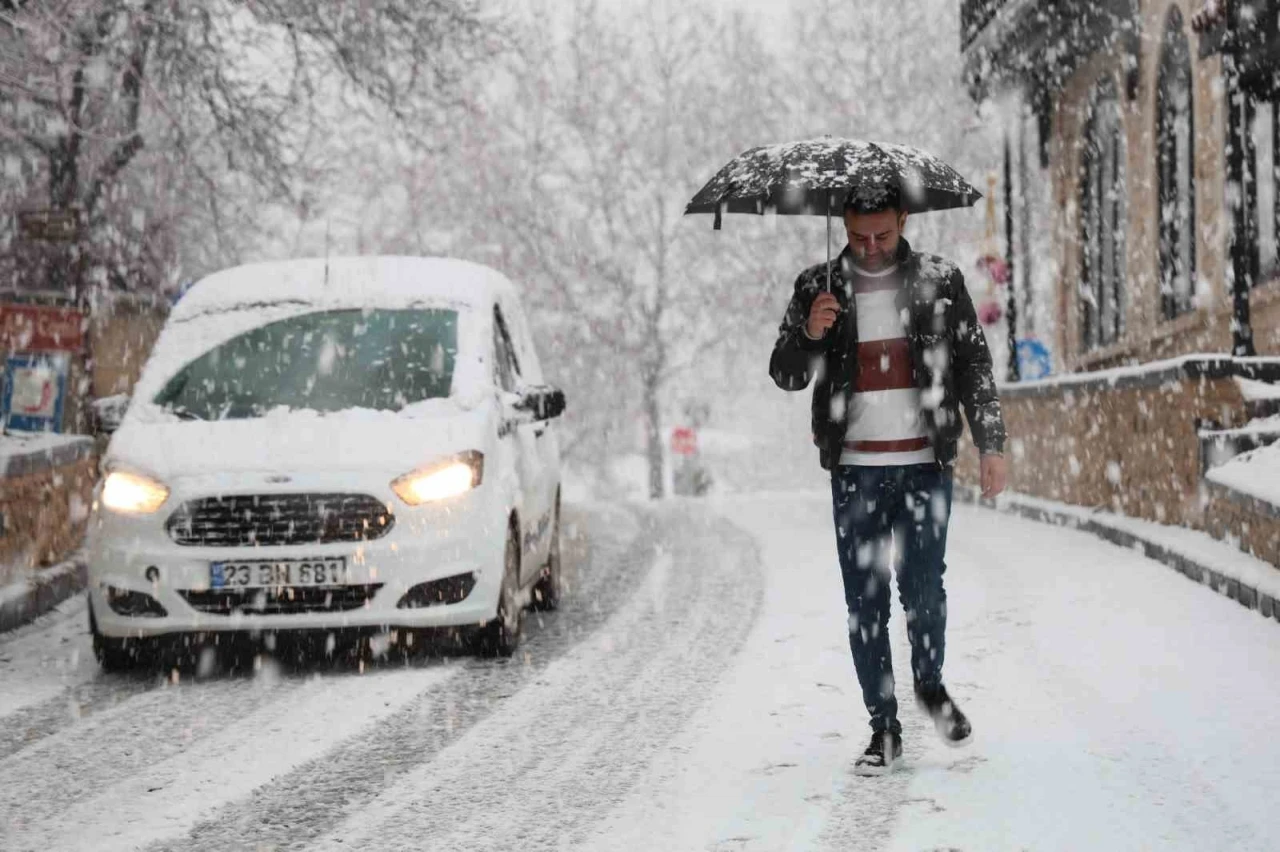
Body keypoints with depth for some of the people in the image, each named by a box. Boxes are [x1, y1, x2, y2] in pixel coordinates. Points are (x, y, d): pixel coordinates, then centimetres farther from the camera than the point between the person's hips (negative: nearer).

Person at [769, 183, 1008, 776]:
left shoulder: (940, 282, 3)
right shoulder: (818, 287, 4)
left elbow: (974, 365, 8)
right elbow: (785, 376, 3)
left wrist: (991, 445, 3)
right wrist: (809, 334, -17)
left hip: (925, 466, -1)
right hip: (854, 471, 1)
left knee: (923, 589, -7)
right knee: (864, 603, 1)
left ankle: (930, 684, 22)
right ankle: (883, 728, 10)